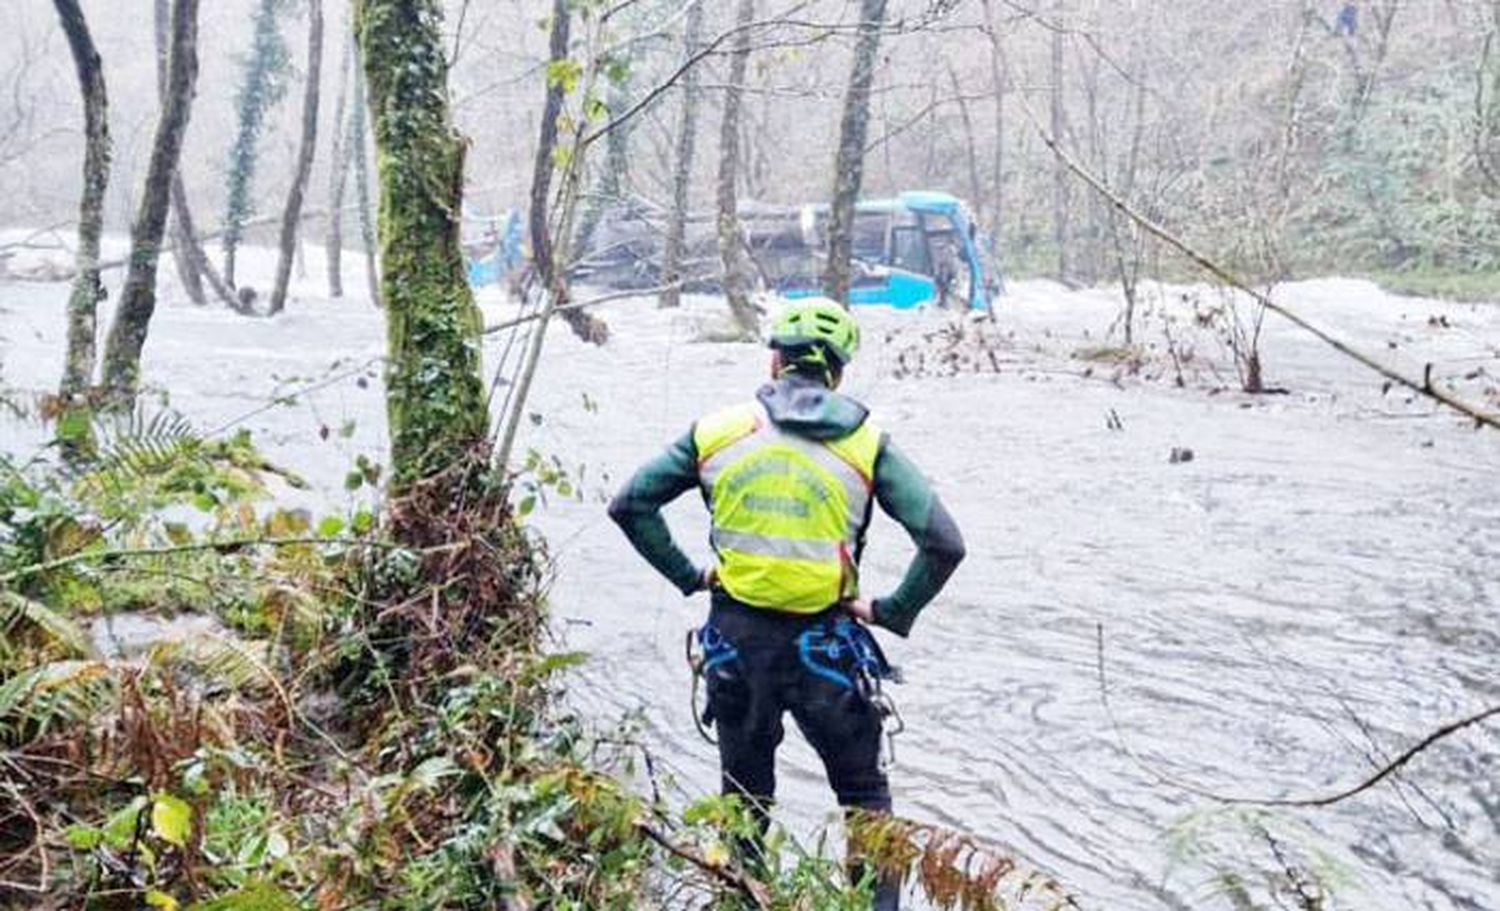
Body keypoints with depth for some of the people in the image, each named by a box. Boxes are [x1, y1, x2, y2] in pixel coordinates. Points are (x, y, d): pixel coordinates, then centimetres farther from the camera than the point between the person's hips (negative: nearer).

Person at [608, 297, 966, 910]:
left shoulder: (719, 431, 1)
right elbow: (943, 543, -11)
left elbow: (630, 504, 3)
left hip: (735, 638, 2)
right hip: (825, 646, -2)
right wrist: (892, 612, 1)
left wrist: (687, 575, 8)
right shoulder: (866, 444, -4)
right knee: (863, 795, 18)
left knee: (744, 798, 21)